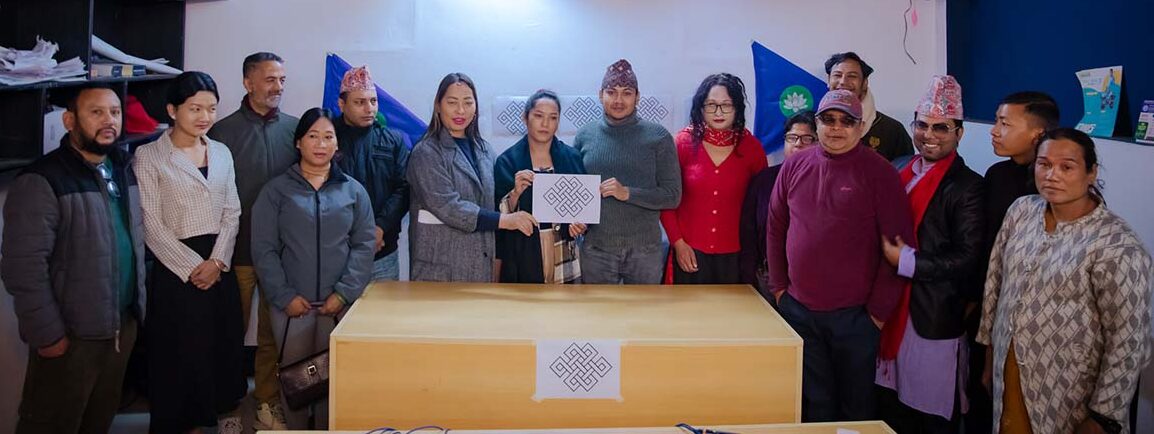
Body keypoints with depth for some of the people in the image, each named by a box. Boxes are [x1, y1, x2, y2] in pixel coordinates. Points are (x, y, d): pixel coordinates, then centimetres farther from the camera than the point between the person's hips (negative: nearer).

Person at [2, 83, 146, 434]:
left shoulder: (125, 169, 7)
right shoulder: (41, 182, -17)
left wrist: (138, 306, 10)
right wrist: (47, 335, -19)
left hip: (123, 323, 7)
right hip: (71, 333, -7)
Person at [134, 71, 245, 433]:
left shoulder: (222, 153, 9)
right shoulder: (149, 156, -6)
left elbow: (232, 212, 6)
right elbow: (151, 223, -10)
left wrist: (217, 260, -7)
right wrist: (192, 266, -13)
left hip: (219, 263, 4)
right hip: (176, 267, -4)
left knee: (224, 343, 11)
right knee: (181, 349, 4)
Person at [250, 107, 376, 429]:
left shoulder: (353, 191, 7)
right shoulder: (276, 191, 4)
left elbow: (365, 245, 2)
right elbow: (264, 249, -1)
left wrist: (344, 293, -8)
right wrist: (285, 296, -10)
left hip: (339, 304, 1)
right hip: (291, 303, -1)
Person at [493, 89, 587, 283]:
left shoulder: (572, 158, 6)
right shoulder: (507, 161, 1)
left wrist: (581, 224, -7)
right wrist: (515, 193, -18)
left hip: (563, 258, 2)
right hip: (522, 258, -2)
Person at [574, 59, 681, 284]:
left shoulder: (658, 137, -3)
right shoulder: (585, 135, 4)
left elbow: (673, 196, -5)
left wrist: (627, 193, -17)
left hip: (645, 249, -1)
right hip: (595, 250, 1)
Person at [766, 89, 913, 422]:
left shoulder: (879, 172, -8)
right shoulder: (795, 166, 4)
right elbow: (776, 228, 11)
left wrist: (880, 307, -9)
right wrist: (778, 286, 8)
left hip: (855, 316, -3)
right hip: (798, 309, 3)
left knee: (857, 406, 11)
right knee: (815, 401, 16)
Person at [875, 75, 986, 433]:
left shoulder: (968, 187, -10)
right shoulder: (897, 169, 7)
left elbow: (966, 259, -16)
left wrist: (905, 260, -18)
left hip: (936, 319, -5)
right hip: (891, 310, 6)